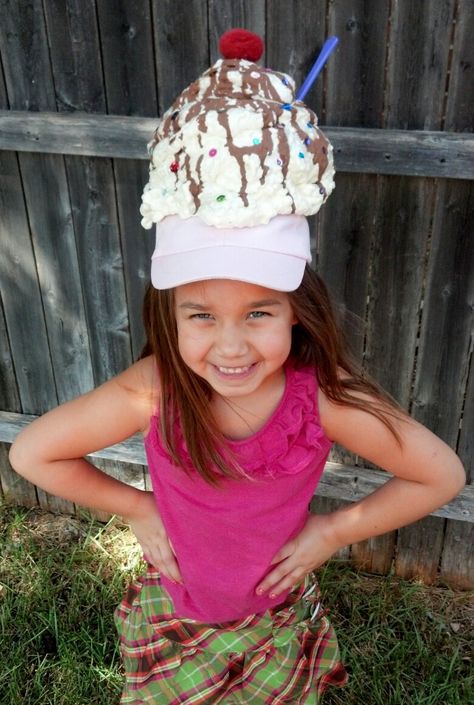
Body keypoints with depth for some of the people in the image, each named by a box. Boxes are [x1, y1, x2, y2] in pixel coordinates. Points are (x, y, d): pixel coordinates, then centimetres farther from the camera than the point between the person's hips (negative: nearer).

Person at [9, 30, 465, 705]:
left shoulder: (326, 397, -31)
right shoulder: (153, 390, -30)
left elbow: (443, 475, -17)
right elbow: (31, 452, -16)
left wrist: (333, 530, -14)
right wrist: (136, 507, -11)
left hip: (278, 625, 0)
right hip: (173, 618, 0)